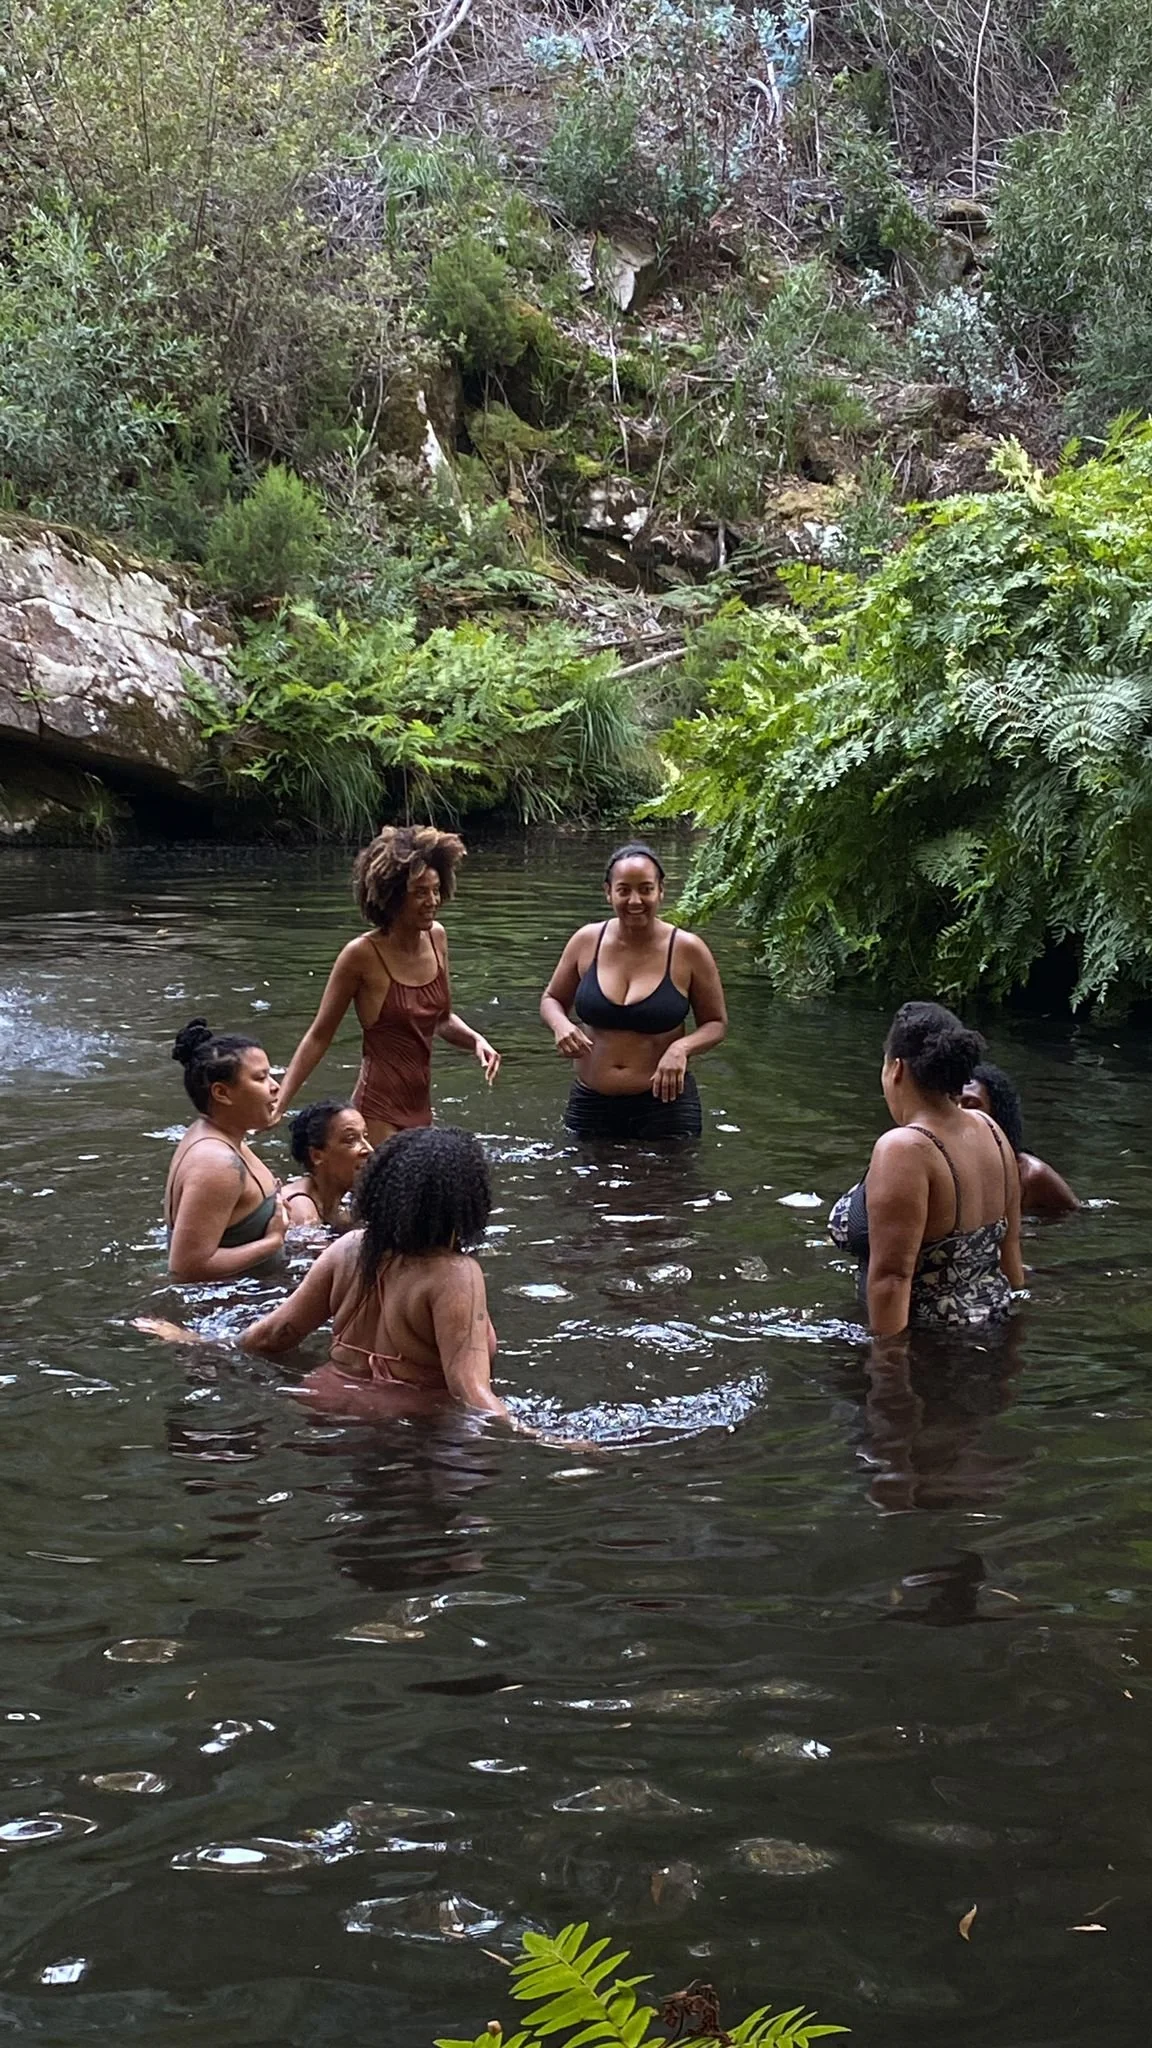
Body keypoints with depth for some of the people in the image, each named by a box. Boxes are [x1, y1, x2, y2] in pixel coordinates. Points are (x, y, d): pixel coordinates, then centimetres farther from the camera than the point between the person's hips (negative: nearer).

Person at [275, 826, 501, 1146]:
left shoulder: (436, 937, 4)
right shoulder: (363, 955, -13)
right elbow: (319, 1036, -6)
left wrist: (475, 1040, -2)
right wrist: (279, 1103, -12)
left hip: (420, 1105, 7)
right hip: (379, 1110, -7)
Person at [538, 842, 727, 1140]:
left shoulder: (687, 950, -5)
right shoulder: (587, 942, 1)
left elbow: (716, 1023, 3)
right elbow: (551, 1000, 15)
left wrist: (682, 1047, -17)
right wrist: (560, 1024, -8)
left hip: (665, 1102, -2)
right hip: (591, 1104, 3)